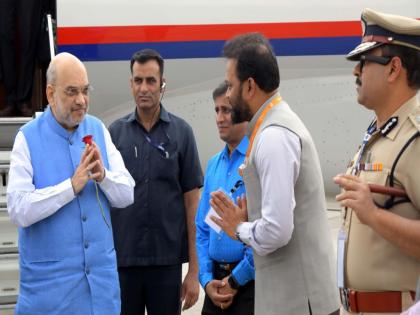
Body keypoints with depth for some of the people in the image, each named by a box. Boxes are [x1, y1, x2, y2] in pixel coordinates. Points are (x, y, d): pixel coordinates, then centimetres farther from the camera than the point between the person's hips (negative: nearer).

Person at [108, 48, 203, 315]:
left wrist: (194, 269, -4)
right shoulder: (115, 132, 4)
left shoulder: (181, 132, 1)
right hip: (121, 259, 1)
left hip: (167, 260, -1)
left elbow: (192, 203, 0)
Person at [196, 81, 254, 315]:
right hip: (217, 283, 6)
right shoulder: (213, 164, 11)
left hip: (250, 281, -6)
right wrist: (207, 279, 1)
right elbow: (202, 228, 13)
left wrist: (236, 280, -12)